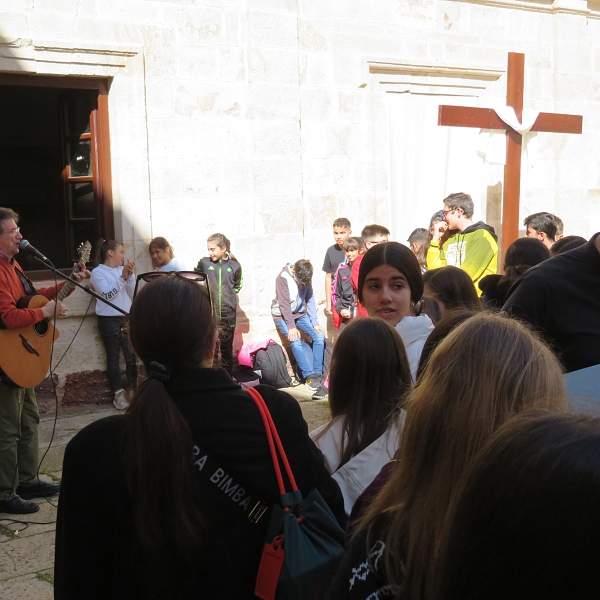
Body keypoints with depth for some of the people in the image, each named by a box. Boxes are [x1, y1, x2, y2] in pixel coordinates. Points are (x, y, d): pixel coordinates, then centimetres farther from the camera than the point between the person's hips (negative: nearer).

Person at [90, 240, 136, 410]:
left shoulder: (122, 270, 10)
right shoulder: (98, 272, -4)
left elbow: (132, 294, 5)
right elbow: (107, 294, -15)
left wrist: (130, 275, -7)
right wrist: (123, 276, -17)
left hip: (127, 318, 5)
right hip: (109, 320, -5)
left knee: (132, 355, 3)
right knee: (113, 357, 1)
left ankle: (133, 388, 13)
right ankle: (119, 393, 4)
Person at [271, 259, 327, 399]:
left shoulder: (306, 278, -4)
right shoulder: (283, 277, -21)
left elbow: (310, 299, -4)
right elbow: (284, 303, -22)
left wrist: (315, 322, -11)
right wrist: (291, 326, -24)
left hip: (299, 313, 5)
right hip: (283, 315, -5)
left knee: (319, 336, -12)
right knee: (295, 341, -25)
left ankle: (318, 376, -13)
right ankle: (310, 377, -22)